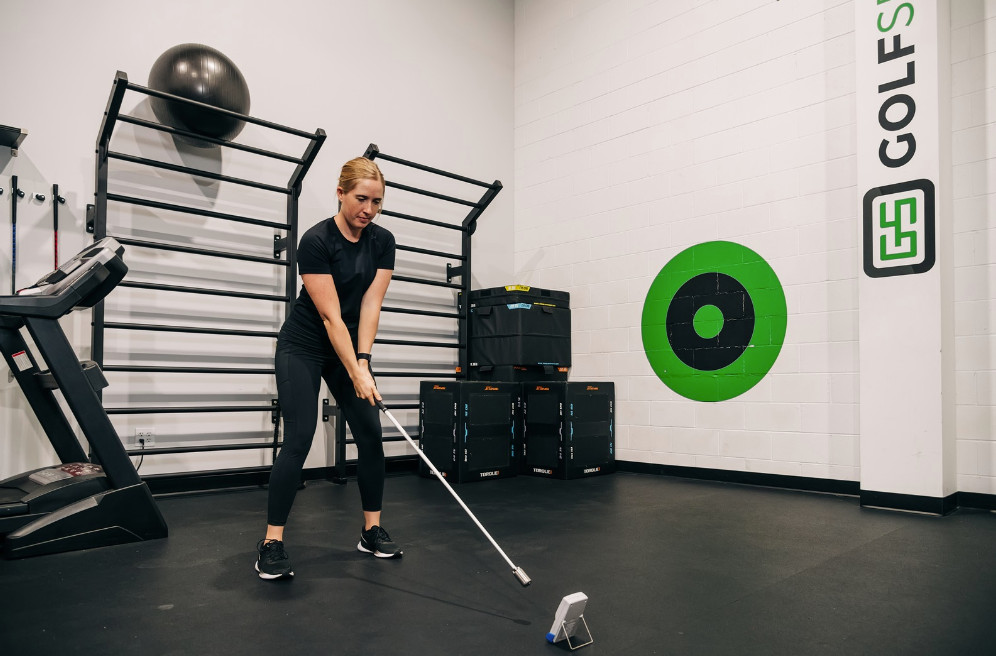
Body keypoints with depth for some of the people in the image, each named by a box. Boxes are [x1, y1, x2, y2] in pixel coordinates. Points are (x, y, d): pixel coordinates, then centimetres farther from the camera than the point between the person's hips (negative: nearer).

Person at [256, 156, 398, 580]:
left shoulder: (383, 242, -5)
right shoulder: (316, 240, -22)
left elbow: (370, 305, -9)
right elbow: (330, 316, -25)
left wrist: (363, 362, -18)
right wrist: (356, 374, -28)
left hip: (349, 346, 6)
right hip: (303, 347, -5)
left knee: (371, 434, 1)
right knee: (298, 440, -12)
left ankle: (372, 532, 14)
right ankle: (272, 544, -2)